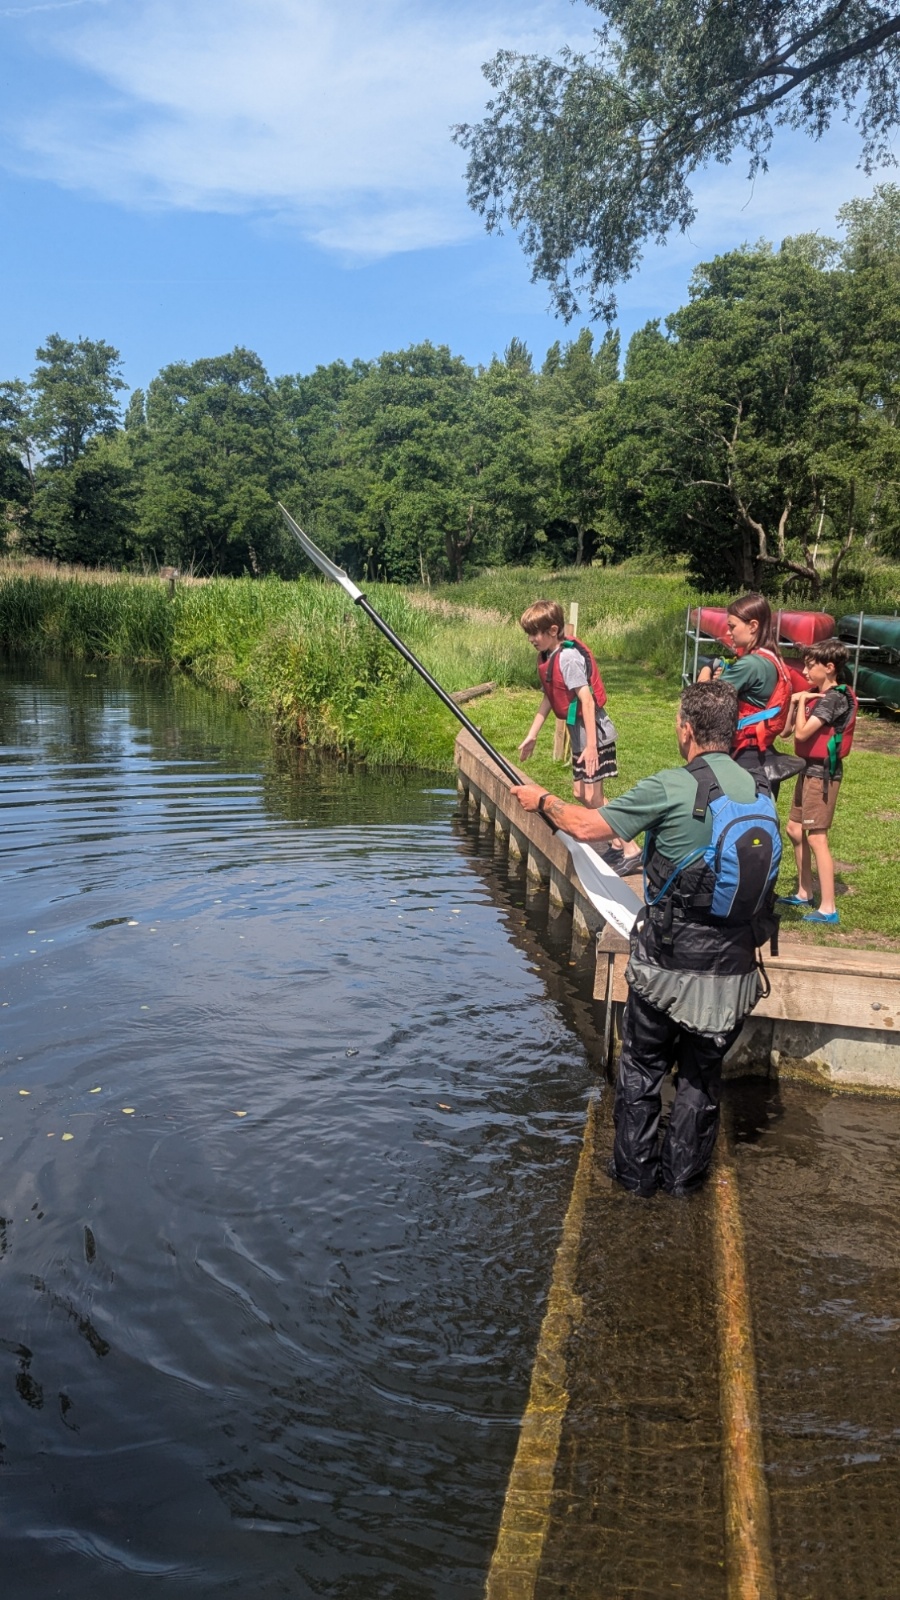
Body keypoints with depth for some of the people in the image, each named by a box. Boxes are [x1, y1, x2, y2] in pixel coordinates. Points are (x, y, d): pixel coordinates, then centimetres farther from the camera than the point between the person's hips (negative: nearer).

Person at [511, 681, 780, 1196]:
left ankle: (635, 1170, 29)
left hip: (668, 965, -4)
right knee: (703, 1076, 19)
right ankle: (684, 1174, 32)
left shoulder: (671, 788, -17)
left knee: (642, 1070, 17)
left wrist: (543, 800, 10)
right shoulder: (761, 793, 0)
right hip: (734, 971, 4)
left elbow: (586, 827, -9)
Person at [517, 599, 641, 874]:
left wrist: (591, 745, -28)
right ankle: (617, 843, 25)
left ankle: (630, 851, 2)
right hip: (579, 734, 10)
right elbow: (548, 699, 17)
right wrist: (532, 735, 19)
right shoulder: (547, 657, 8)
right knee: (581, 793, 15)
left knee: (592, 797, -6)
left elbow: (587, 700, -25)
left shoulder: (568, 657, -20)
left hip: (594, 733, -10)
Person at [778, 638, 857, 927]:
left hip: (823, 772, -10)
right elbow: (788, 730, 11)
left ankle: (828, 908, -6)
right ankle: (804, 893, 29)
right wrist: (796, 703, -3)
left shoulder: (832, 698, -18)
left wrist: (802, 701, -12)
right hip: (810, 769, 10)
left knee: (816, 837, -9)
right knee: (795, 829, 16)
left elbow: (801, 733, -25)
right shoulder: (818, 694, 10)